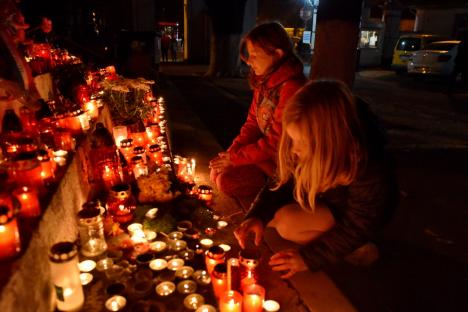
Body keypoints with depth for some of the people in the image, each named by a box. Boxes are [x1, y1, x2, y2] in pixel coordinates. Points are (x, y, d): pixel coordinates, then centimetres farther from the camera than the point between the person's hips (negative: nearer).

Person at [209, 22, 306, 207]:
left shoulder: (291, 87, -25)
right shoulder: (264, 81, 5)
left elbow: (276, 143, -24)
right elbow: (252, 124, 9)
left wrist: (235, 157, -15)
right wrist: (231, 152, -5)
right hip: (265, 152, 9)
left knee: (228, 180, -18)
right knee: (217, 171, 1)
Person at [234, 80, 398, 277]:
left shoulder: (367, 166, -37)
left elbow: (357, 226, -25)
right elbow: (283, 183, -9)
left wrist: (308, 257, -27)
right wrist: (258, 215, -25)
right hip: (324, 199, 6)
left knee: (288, 223, -25)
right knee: (269, 213, -9)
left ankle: (357, 250, -5)